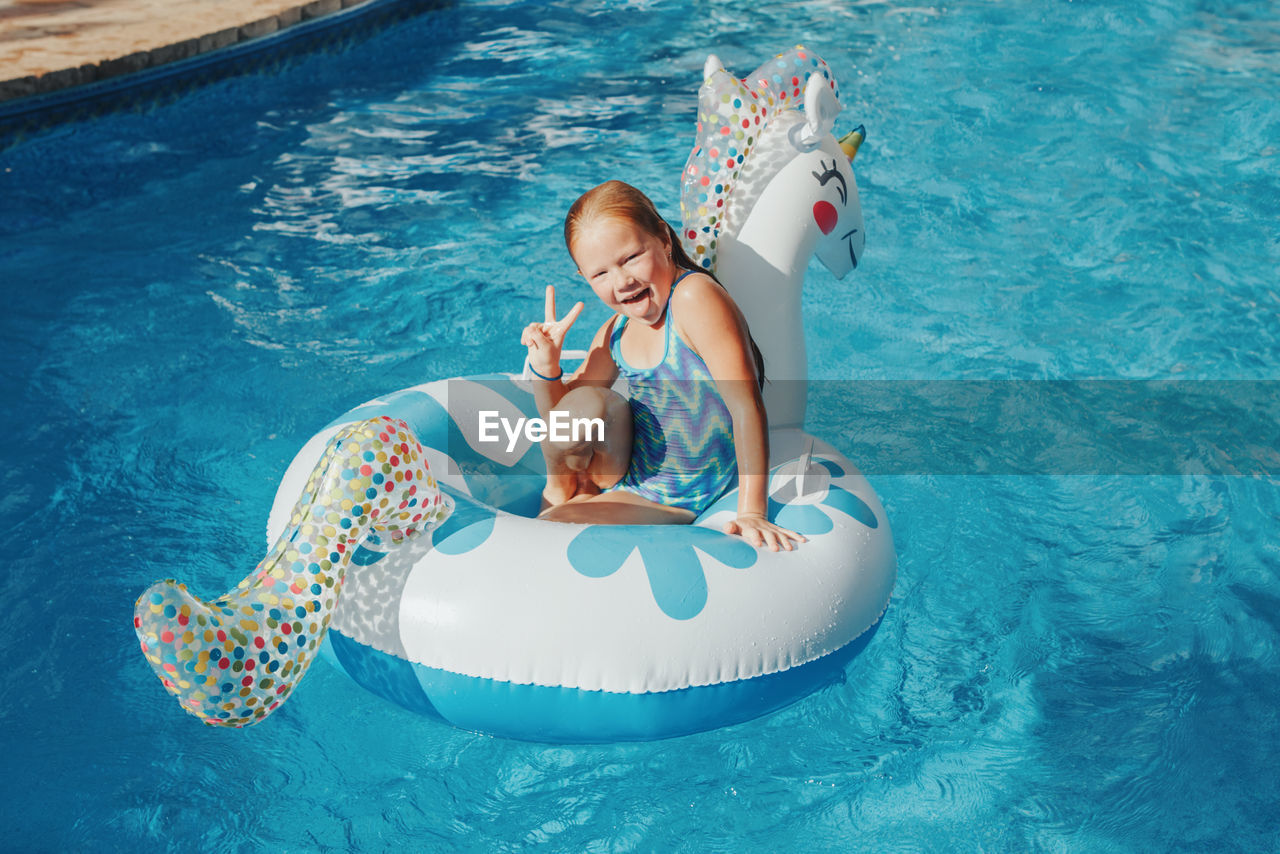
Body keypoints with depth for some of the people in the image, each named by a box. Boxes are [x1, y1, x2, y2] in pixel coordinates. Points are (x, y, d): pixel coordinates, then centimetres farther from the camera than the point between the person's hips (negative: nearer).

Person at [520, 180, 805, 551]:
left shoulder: (695, 297, -24)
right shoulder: (616, 333, 0)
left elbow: (745, 404, -28)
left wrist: (752, 514, -32)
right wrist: (545, 366, -12)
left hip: (668, 504, -6)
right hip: (619, 475, 6)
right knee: (584, 403, -21)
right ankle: (561, 491, 5)